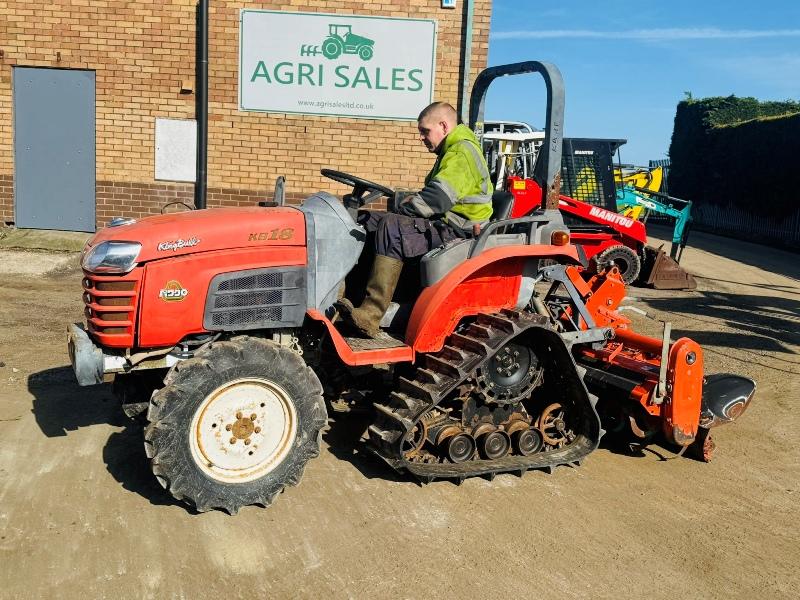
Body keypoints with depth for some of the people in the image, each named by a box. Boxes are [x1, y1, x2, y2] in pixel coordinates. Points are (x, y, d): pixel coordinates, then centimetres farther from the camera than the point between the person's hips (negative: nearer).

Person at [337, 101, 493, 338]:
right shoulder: (452, 151, 23)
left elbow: (438, 199, -24)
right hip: (444, 222, 11)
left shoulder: (461, 152, -12)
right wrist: (412, 200, 6)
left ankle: (370, 317, -40)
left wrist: (401, 210, -11)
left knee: (392, 229, -34)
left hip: (457, 229, -11)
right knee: (363, 221, 2)